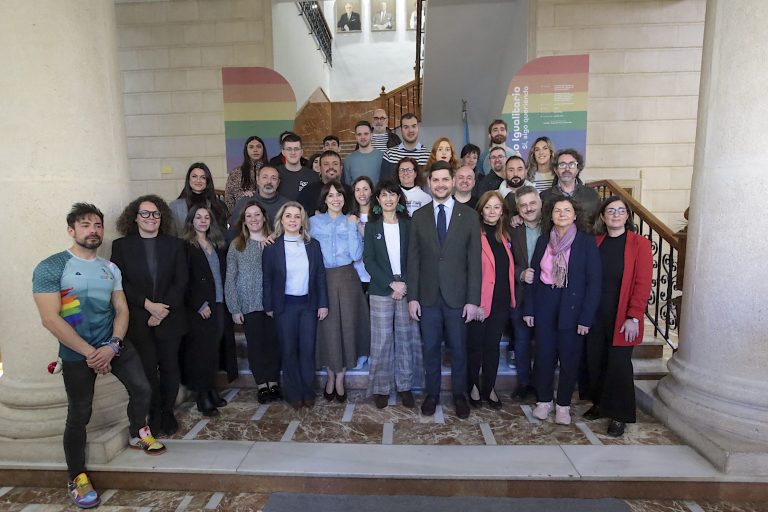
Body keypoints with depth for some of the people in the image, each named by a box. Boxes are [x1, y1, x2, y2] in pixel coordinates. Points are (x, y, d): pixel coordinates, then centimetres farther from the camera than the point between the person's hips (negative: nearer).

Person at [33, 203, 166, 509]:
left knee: (142, 389, 2)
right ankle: (77, 478, 26)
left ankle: (138, 434, 32)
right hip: (77, 354, -4)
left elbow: (122, 309, 3)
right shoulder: (50, 268, -11)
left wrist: (112, 346, -13)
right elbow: (50, 319, -17)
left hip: (115, 345, 4)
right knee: (79, 415, 6)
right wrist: (90, 353, -18)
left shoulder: (110, 268, 6)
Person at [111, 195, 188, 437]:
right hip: (138, 320, -1)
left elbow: (181, 281, 0)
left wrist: (164, 309, -10)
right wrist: (148, 304, -14)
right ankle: (154, 414, 23)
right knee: (147, 369, 4)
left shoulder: (175, 244, 5)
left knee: (169, 367, 8)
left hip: (170, 318, 1)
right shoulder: (121, 245, 4)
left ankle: (168, 412, 26)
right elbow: (121, 283, -3)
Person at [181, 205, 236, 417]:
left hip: (220, 305, 5)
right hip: (200, 308, -5)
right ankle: (202, 396, 11)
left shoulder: (218, 245, 14)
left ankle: (211, 390, 20)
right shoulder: (186, 246, -4)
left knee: (215, 349, 8)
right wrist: (200, 304, -14)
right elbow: (185, 281, -10)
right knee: (202, 351, 0)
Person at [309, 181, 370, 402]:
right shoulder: (314, 222, 5)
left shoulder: (351, 222, 6)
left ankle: (340, 379, 20)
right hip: (322, 279, -1)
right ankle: (330, 377, 23)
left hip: (347, 279, 1)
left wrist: (352, 227, -8)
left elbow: (356, 255, -5)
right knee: (327, 327, 2)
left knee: (346, 325, 3)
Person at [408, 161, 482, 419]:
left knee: (458, 349, 12)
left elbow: (475, 260, -3)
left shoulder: (469, 215, -1)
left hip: (458, 296, -1)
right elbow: (413, 259, 3)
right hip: (428, 296, 1)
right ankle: (432, 393, 31)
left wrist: (473, 299, -7)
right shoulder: (419, 216, 4)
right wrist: (412, 297, -2)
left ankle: (459, 395, 31)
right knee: (430, 348, 12)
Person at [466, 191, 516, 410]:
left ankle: (489, 387, 29)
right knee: (475, 345, 8)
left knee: (493, 345, 15)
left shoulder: (504, 236, 10)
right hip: (479, 300, -5)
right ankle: (473, 385, 28)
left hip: (501, 301, 5)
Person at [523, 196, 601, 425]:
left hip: (572, 306, -2)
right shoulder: (543, 240, 6)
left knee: (569, 358, 7)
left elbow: (593, 281, -7)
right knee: (543, 355, 9)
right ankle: (543, 400, 26)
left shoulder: (587, 241, -4)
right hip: (545, 305, 3)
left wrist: (586, 318, -11)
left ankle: (563, 405, 25)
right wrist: (528, 309, 2)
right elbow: (534, 275, 7)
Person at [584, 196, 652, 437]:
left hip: (622, 317, -4)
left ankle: (619, 415, 18)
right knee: (595, 360, 10)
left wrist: (633, 317, -15)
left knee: (619, 363, 2)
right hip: (595, 315, 4)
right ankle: (599, 404, 30)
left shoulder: (639, 244, -5)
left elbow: (643, 283, -10)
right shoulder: (596, 243, 7)